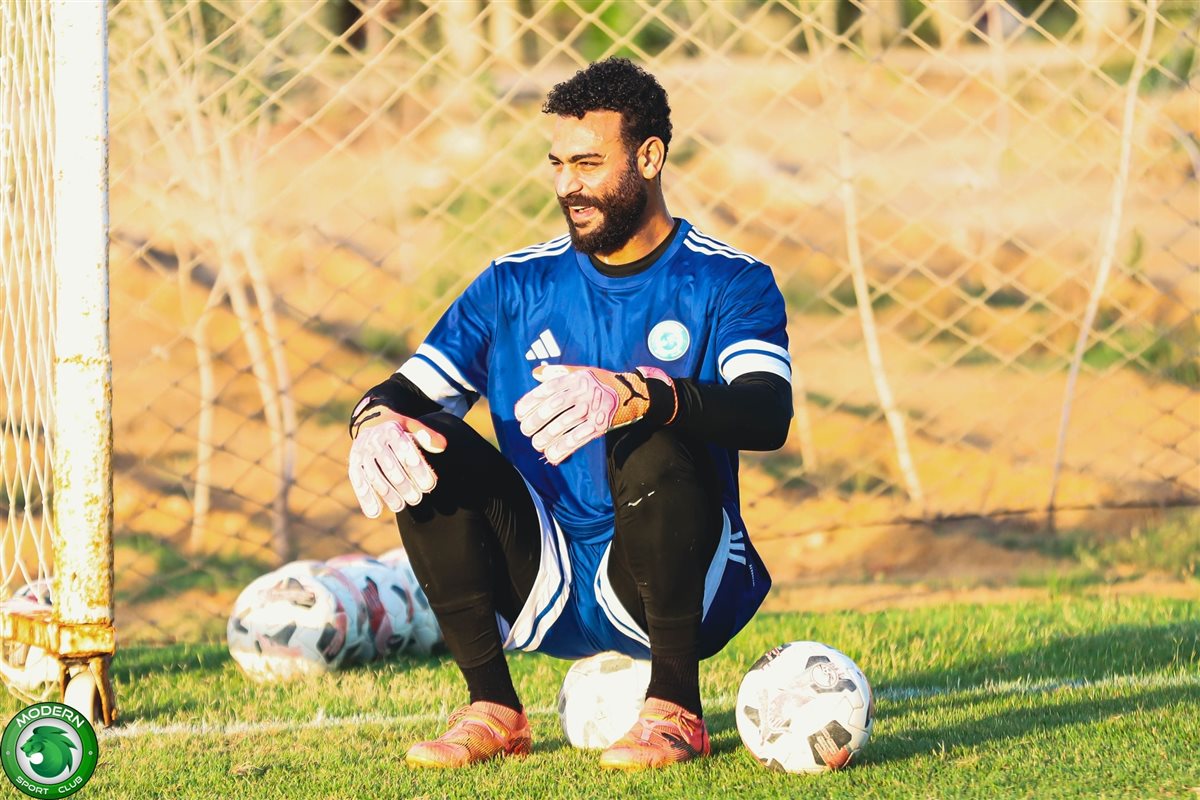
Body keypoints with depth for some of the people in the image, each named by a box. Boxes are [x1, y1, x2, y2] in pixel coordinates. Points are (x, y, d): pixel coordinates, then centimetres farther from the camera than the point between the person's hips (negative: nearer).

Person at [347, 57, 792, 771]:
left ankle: (675, 712, -18)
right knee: (422, 444, -17)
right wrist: (377, 419, -24)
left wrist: (633, 395, -40)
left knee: (653, 443, -33)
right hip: (544, 590, 4)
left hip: (685, 587, -4)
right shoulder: (518, 285, 10)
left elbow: (768, 415, -22)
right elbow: (411, 389, 3)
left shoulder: (731, 283, -3)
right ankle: (493, 709, -12)